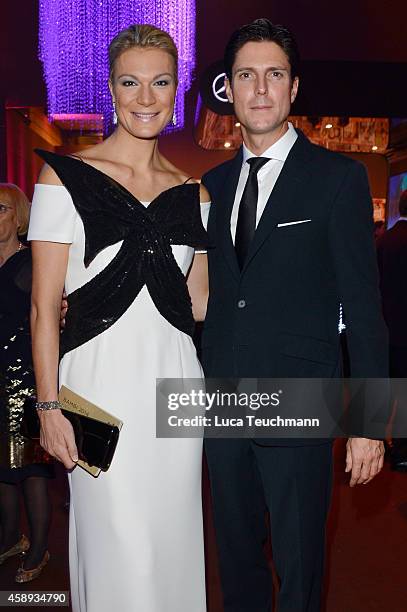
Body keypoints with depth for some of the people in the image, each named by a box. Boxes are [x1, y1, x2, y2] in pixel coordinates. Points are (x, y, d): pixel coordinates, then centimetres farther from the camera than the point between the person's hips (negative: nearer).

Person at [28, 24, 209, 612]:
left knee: (174, 542, 14)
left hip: (175, 383, 4)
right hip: (101, 382, -3)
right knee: (119, 550, 4)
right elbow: (45, 304, -4)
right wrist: (49, 405, -7)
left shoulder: (194, 194, 8)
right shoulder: (65, 178, -3)